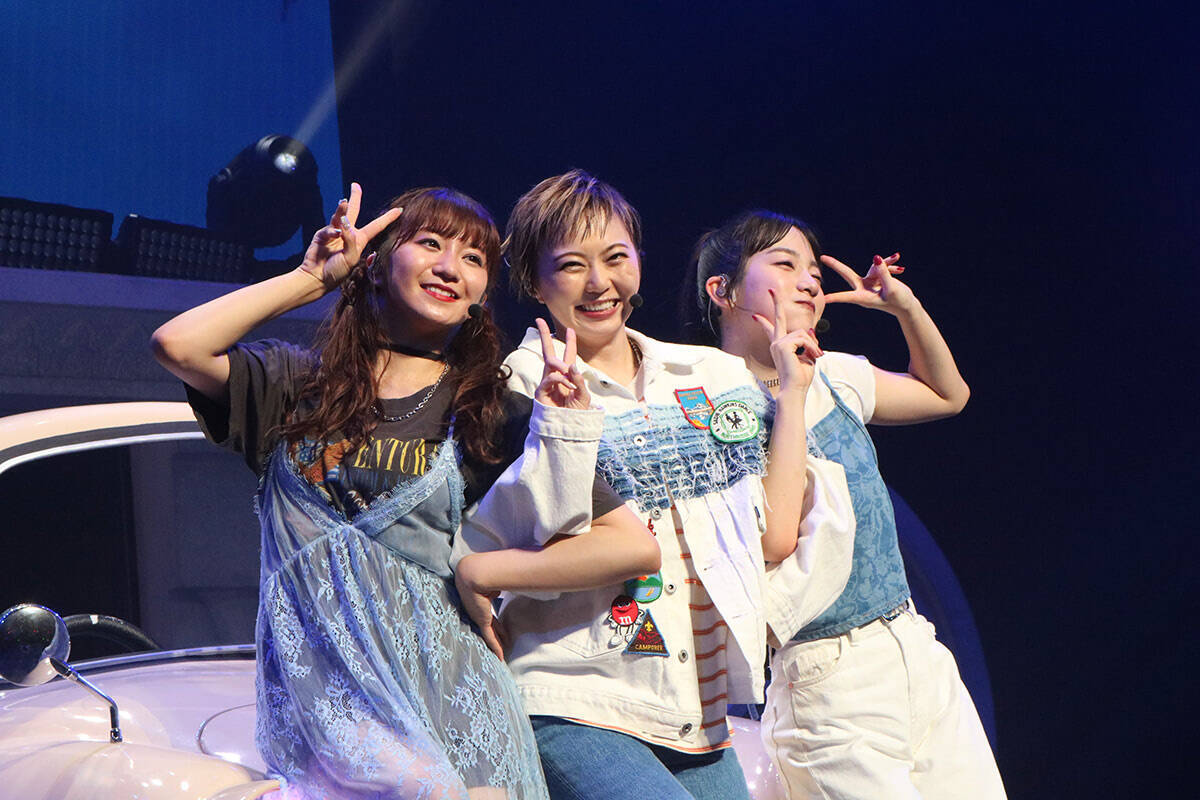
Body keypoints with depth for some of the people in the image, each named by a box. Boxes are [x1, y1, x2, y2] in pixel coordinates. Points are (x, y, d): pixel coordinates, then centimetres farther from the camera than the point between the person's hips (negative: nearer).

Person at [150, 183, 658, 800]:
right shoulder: (297, 387, 14)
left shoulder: (491, 418, 10)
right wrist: (314, 276, 3)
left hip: (446, 688, 1)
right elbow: (177, 345, -5)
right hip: (321, 688, -1)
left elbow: (633, 547, 3)